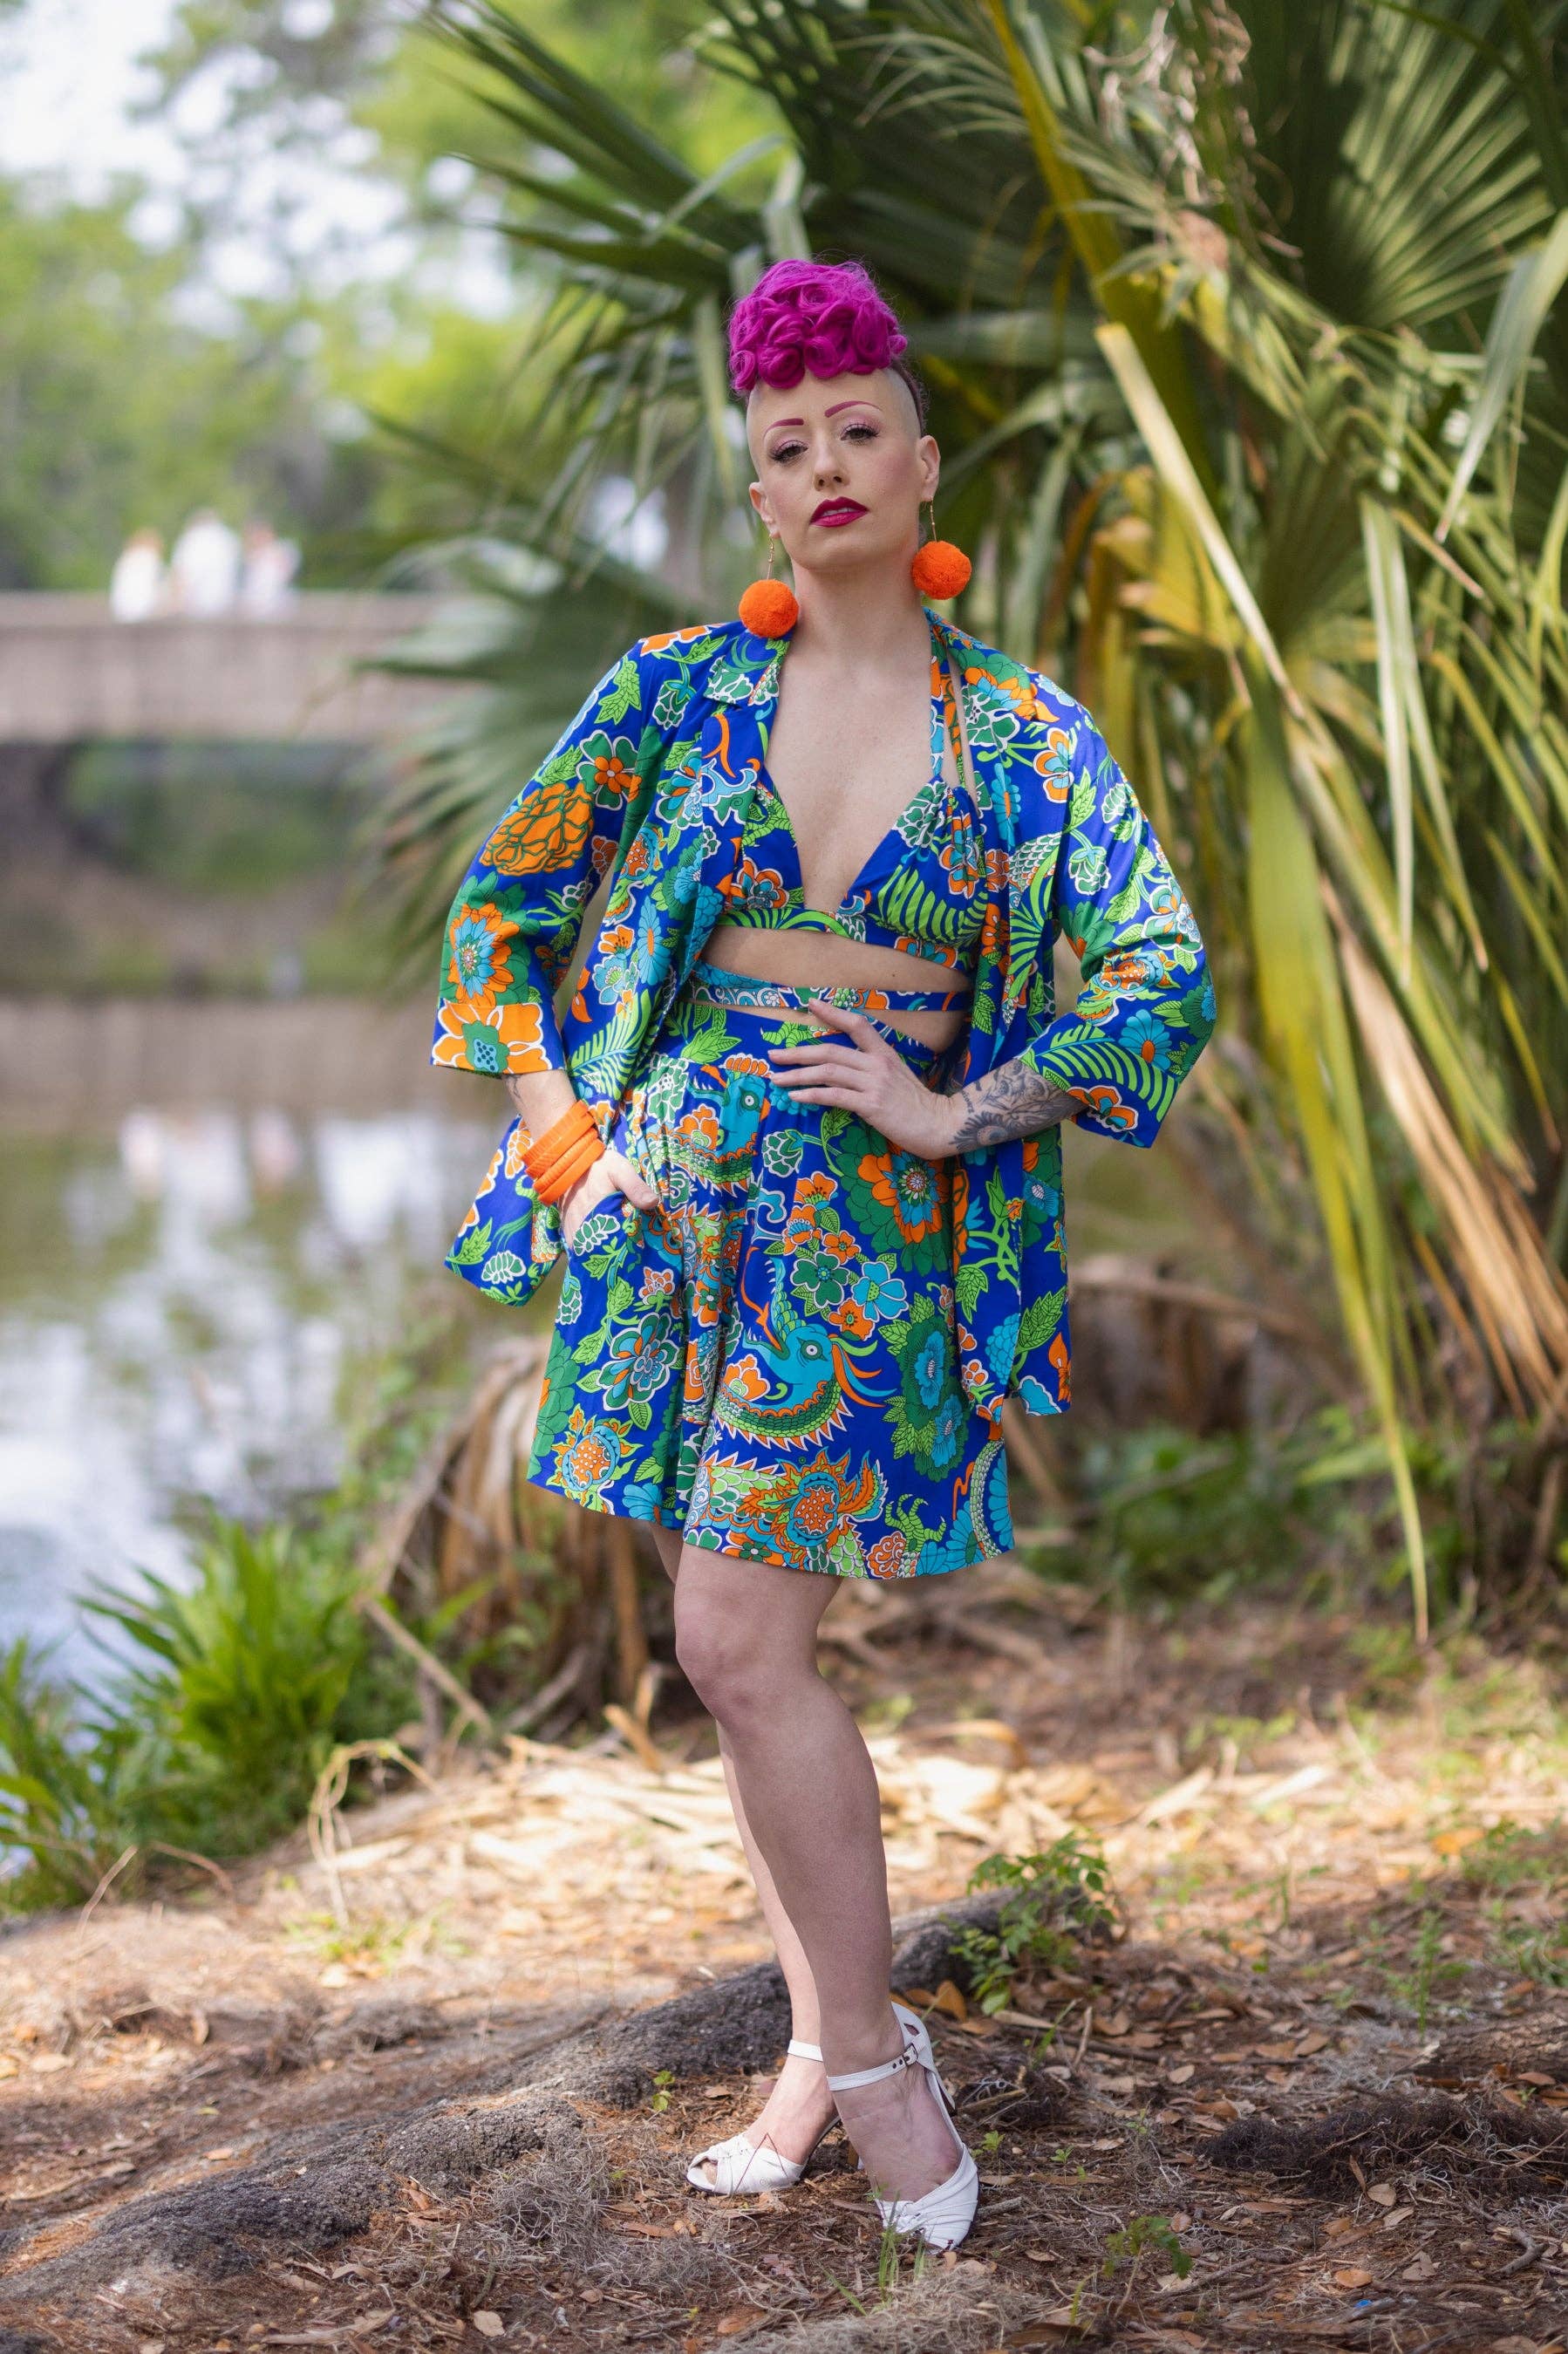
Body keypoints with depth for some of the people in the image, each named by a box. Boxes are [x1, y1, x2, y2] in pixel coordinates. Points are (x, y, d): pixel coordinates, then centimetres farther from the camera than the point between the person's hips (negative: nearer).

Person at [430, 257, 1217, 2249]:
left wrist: (957, 1110, -10)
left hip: (868, 1216, -3)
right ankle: (829, 2048, 20)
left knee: (742, 1637, -12)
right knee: (737, 1649, 8)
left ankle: (866, 2050, 3)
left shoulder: (1024, 736, 0)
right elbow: (498, 910, 11)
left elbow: (1166, 979, -2)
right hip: (672, 1191, 3)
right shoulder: (674, 693, 5)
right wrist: (569, 1133, 3)